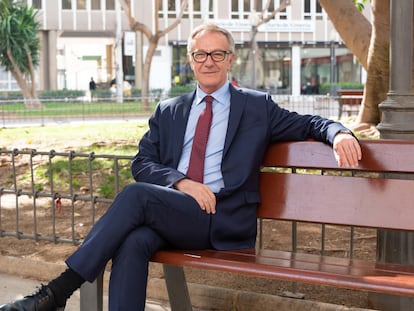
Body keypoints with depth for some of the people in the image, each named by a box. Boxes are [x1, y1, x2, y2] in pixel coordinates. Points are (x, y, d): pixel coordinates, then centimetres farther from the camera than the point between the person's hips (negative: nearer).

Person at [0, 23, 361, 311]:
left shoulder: (257, 107, 14)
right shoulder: (168, 112, 20)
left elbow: (307, 124, 14)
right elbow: (142, 163, 11)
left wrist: (338, 132, -10)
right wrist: (181, 182, -9)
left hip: (224, 220, -3)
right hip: (168, 214, 3)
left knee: (137, 195, -29)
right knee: (134, 241, -33)